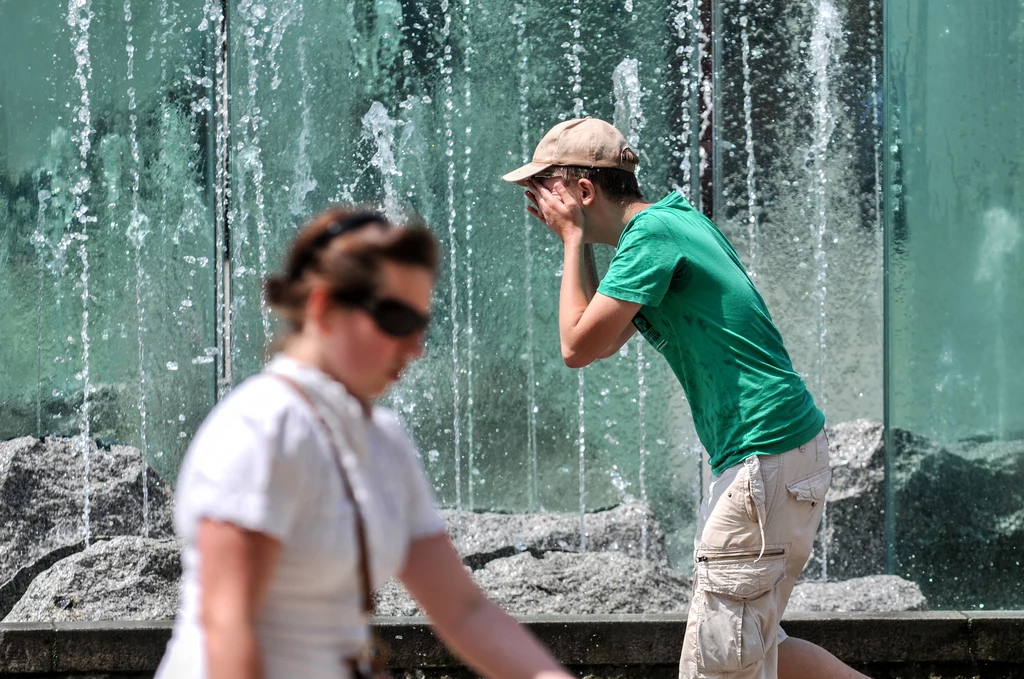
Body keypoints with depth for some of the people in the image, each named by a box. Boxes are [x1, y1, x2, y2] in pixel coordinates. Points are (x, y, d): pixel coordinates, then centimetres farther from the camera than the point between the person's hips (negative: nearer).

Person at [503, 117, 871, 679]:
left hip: (767, 459, -10)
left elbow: (577, 347, -12)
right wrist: (578, 240, 17)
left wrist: (573, 238, -3)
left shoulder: (651, 235, -14)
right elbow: (605, 341, 25)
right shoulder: (675, 220, 17)